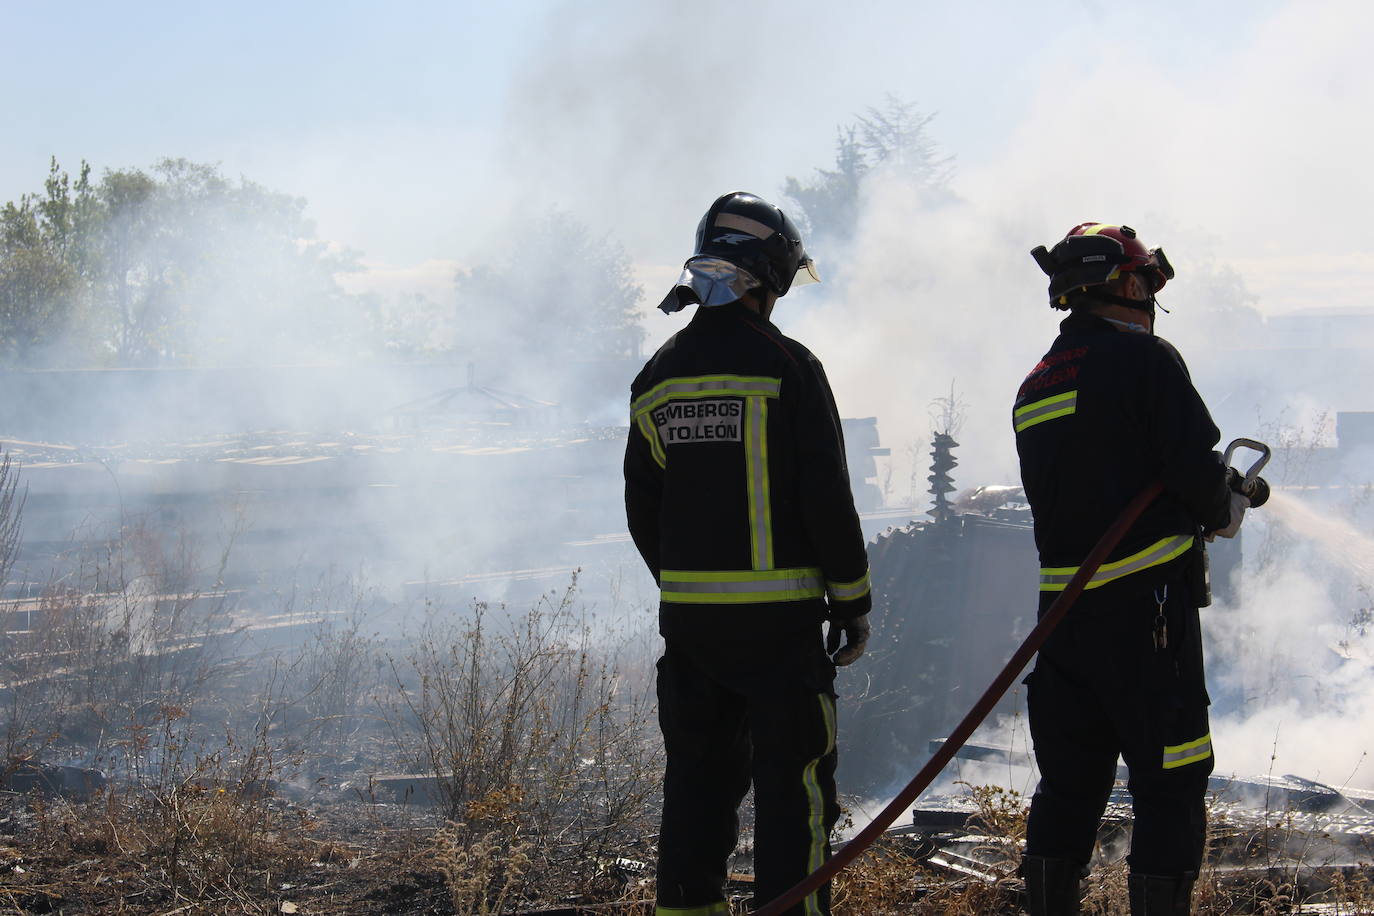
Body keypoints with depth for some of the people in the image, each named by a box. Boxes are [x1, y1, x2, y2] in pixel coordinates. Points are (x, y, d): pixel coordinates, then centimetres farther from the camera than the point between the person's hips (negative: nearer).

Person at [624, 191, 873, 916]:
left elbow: (642, 510, 12)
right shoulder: (786, 367, -9)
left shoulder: (657, 377, 8)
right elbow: (827, 499, -10)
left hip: (686, 616, 6)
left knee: (698, 779, 13)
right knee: (793, 788, -1)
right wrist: (853, 602, -2)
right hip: (778, 617, -5)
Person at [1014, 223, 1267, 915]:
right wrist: (1225, 509, 7)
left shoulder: (1034, 388, 15)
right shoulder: (1144, 359, -9)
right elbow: (1196, 469, -16)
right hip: (1147, 603, -7)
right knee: (1170, 785, -2)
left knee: (1069, 782, 14)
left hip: (1063, 600, 7)